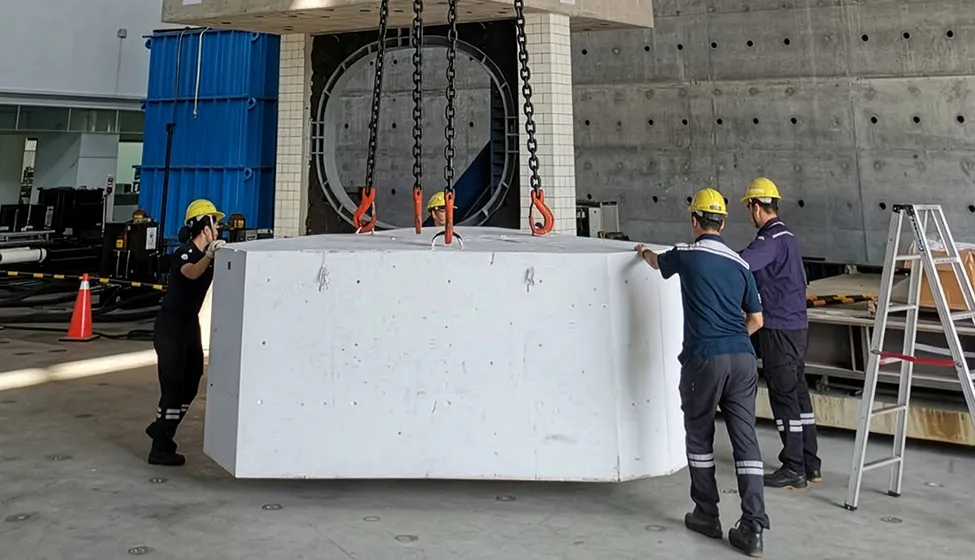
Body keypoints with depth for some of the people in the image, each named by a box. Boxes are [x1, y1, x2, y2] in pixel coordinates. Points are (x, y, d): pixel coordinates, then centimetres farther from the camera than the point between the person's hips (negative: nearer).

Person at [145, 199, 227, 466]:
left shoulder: (210, 252, 3)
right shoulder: (183, 253, -20)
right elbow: (191, 273, -42)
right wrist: (209, 256, -57)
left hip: (190, 324, 9)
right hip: (170, 326, -9)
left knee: (190, 385, 16)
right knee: (173, 387, -6)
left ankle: (161, 429, 36)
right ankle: (160, 450, 4)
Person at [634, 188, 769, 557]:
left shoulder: (686, 254, 1)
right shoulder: (740, 263, 12)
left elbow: (658, 263, 26)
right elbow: (756, 320, 17)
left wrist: (644, 252, 49)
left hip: (705, 359, -3)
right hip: (742, 358, 4)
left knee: (699, 436, 13)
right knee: (745, 439, 3)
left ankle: (707, 516, 22)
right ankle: (753, 529, 1)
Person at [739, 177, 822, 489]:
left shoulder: (771, 239, -17)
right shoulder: (787, 237, 15)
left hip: (779, 329, -10)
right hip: (796, 325, 10)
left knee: (784, 396, -3)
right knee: (799, 393, 14)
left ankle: (794, 469, 5)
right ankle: (811, 465, 22)